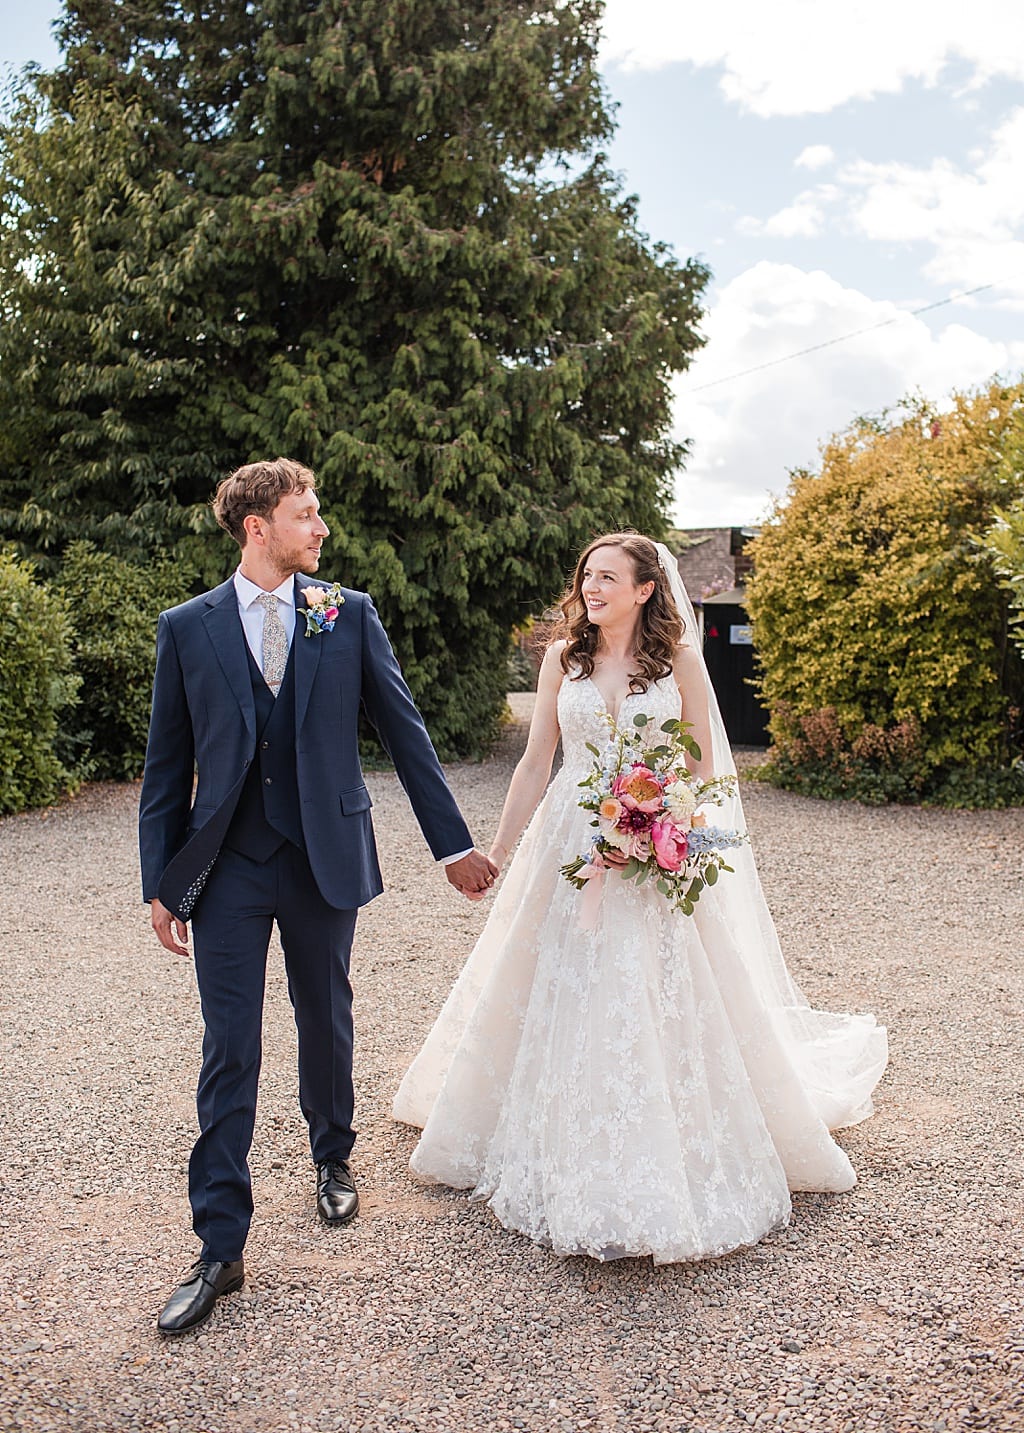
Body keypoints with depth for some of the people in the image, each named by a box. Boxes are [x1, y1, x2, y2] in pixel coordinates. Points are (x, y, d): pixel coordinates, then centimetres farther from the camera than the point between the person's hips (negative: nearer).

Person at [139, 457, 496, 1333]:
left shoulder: (348, 616, 0)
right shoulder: (187, 628, 0)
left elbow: (405, 731, 2)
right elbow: (167, 767, 3)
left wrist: (453, 843, 3)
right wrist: (161, 882, 2)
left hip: (325, 857, 1)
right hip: (228, 867, 0)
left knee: (327, 1021, 17)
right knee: (229, 1051, 3)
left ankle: (333, 1160, 43)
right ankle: (221, 1248, 14)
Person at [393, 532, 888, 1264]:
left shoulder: (679, 658, 0)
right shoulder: (562, 658, 4)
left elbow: (703, 766, 3)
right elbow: (535, 766, 7)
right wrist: (495, 854, 5)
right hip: (570, 848, 2)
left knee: (661, 1012, 0)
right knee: (560, 1007, 6)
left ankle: (663, 1178, 20)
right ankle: (569, 1168, 26)